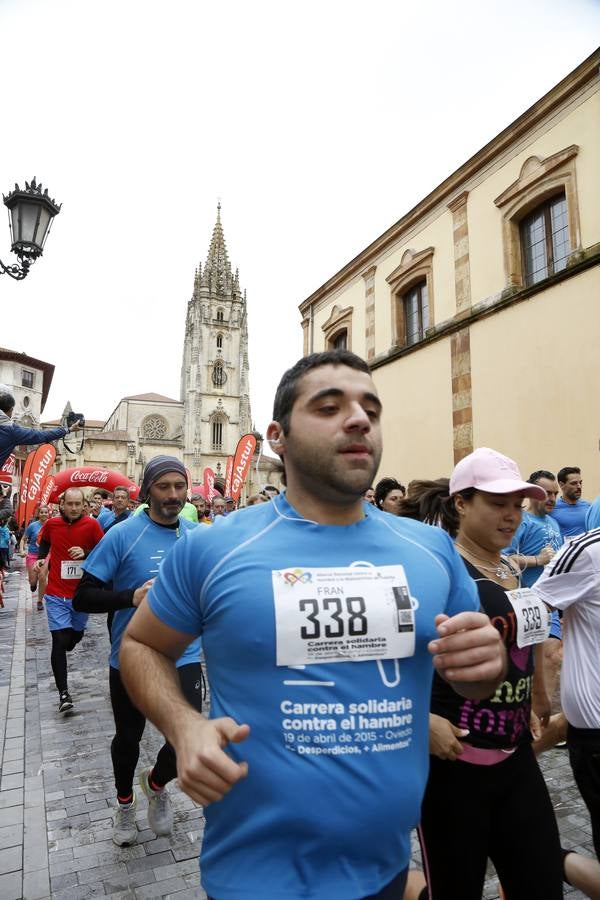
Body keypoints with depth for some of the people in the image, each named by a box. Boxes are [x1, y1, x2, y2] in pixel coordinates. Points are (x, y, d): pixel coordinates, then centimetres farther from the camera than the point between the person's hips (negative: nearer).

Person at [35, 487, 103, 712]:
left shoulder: (91, 525, -10)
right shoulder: (51, 524, -4)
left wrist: (86, 553, -23)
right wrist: (41, 558, 1)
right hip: (56, 593, -1)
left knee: (77, 633, 20)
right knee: (59, 641, -7)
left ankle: (63, 651, 57)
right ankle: (63, 693, 4)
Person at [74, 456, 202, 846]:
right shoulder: (123, 535, -14)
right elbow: (83, 597, -15)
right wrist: (132, 597, -29)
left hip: (183, 659, 2)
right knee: (128, 738, 20)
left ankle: (156, 783, 36)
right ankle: (125, 801, 53)